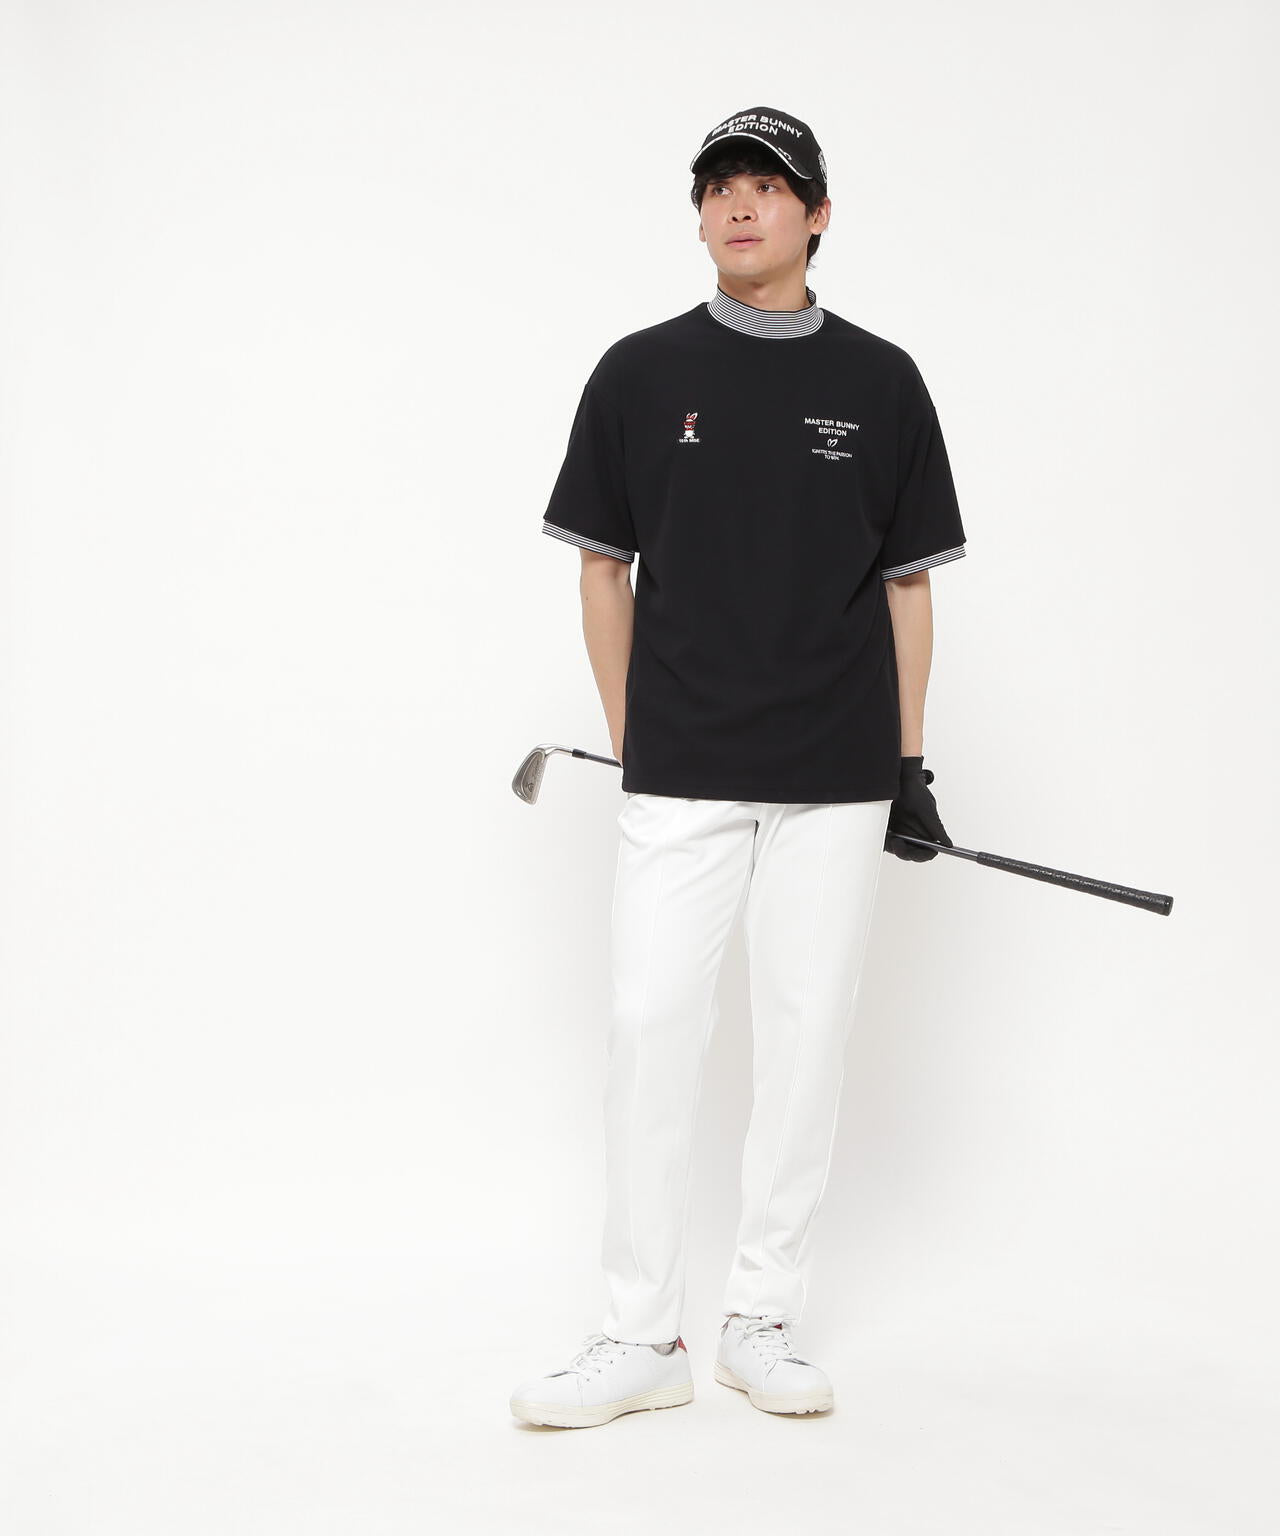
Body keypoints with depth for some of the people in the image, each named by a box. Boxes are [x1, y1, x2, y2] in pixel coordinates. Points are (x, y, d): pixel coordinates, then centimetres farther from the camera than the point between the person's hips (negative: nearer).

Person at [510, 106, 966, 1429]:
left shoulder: (882, 382, 5)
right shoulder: (641, 373, 4)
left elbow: (908, 583, 8)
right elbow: (604, 567, 8)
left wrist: (909, 764, 4)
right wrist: (629, 739, 3)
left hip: (835, 776, 1)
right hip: (679, 773, -1)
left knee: (806, 1035, 4)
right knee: (651, 1025, -4)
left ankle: (763, 1322, 17)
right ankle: (641, 1337, 6)